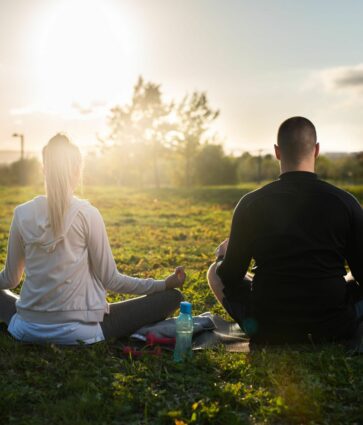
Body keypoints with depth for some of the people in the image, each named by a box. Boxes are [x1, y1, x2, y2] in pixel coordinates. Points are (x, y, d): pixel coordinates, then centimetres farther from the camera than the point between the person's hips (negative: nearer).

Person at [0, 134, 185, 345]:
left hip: (28, 330, 4)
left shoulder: (22, 213, -1)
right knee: (172, 296, 3)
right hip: (77, 331, -3)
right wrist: (165, 284, 3)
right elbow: (110, 279, -6)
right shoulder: (87, 213, -10)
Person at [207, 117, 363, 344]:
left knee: (215, 272, 22)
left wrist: (223, 255, 23)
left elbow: (231, 277, -1)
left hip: (267, 331, -1)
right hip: (335, 329, 1)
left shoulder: (251, 204, -9)